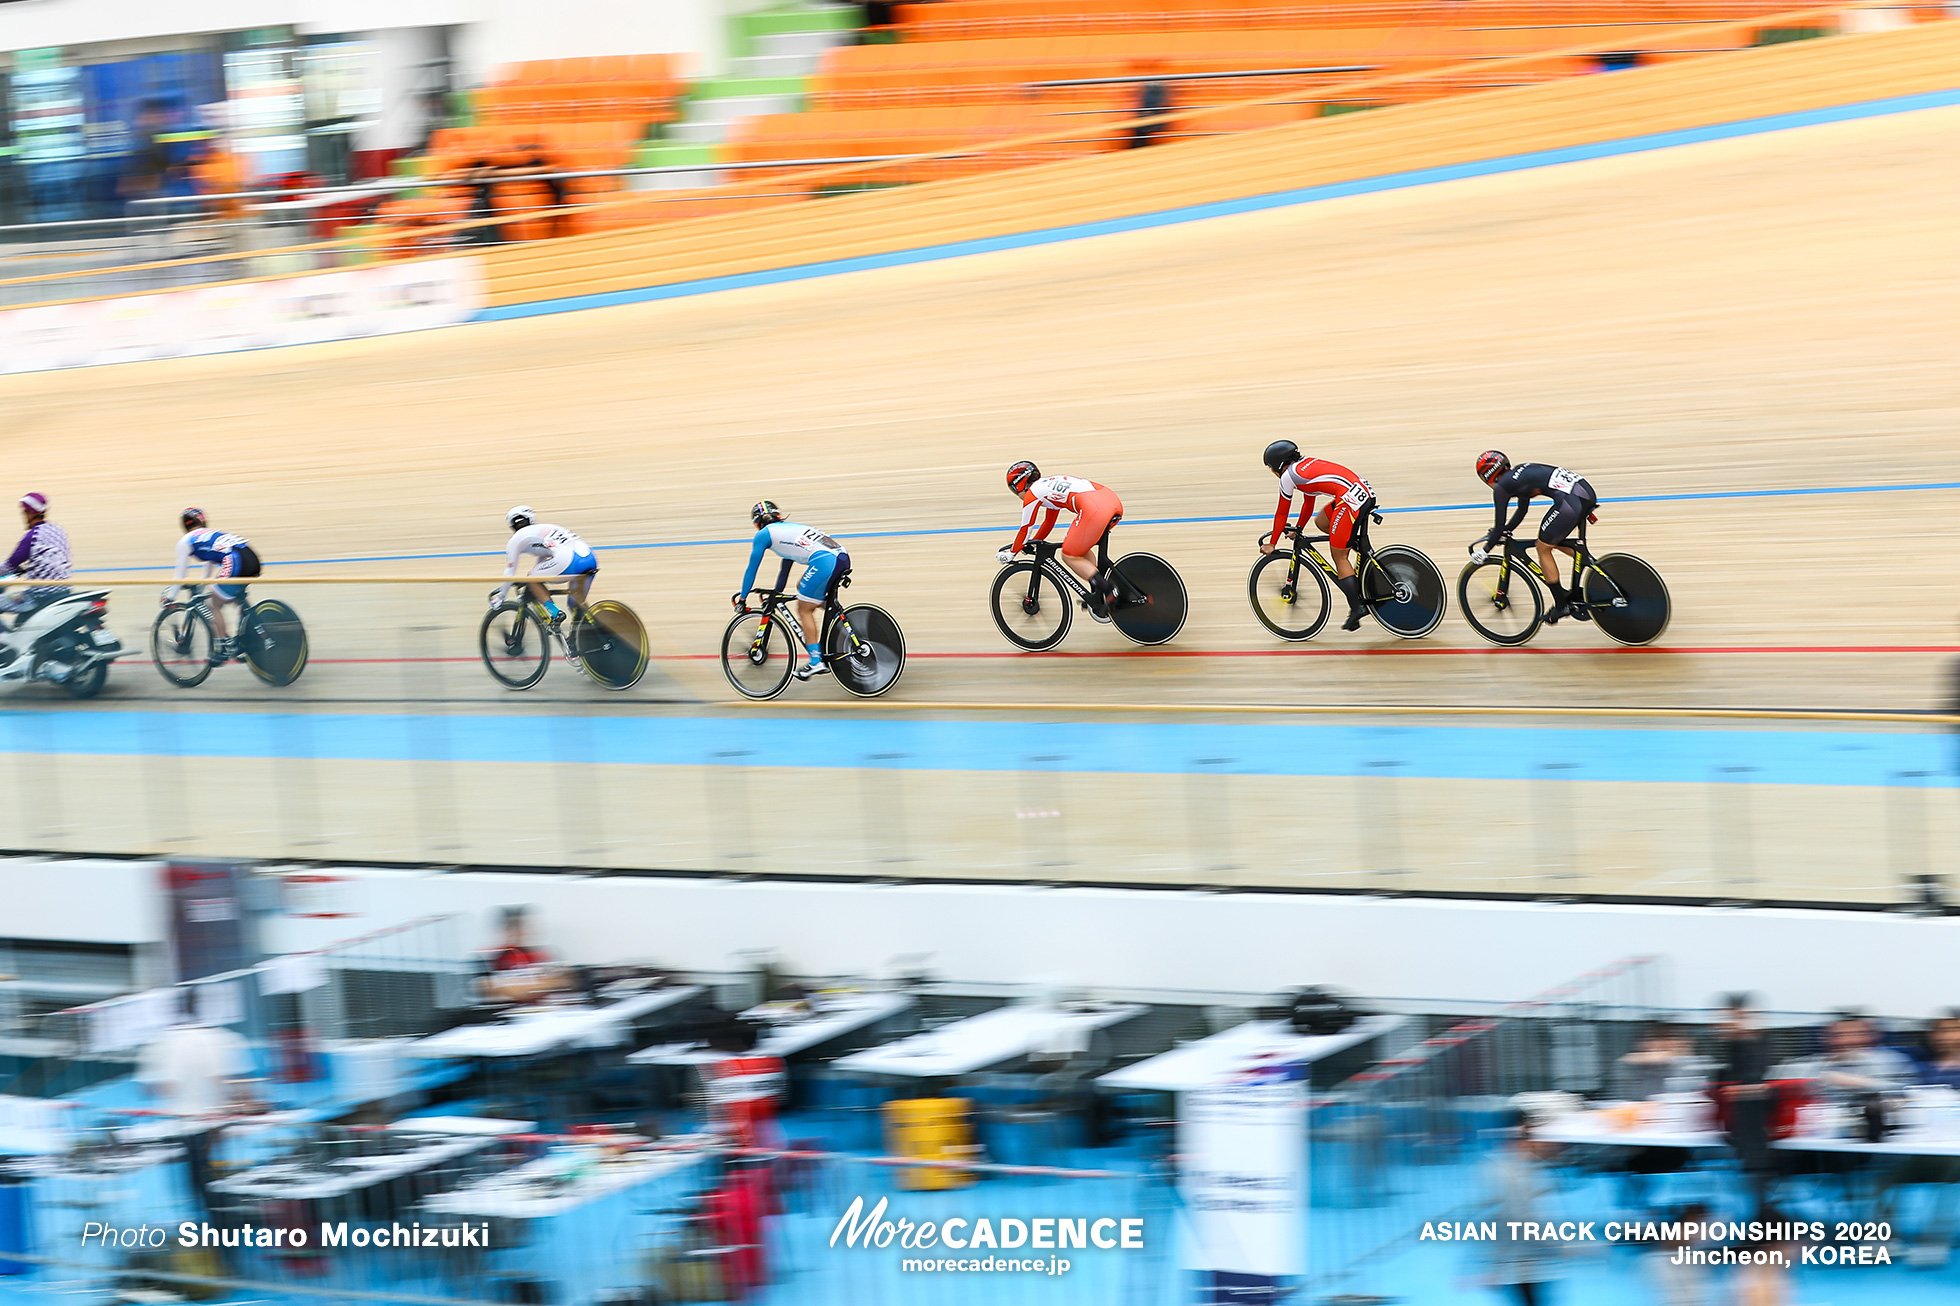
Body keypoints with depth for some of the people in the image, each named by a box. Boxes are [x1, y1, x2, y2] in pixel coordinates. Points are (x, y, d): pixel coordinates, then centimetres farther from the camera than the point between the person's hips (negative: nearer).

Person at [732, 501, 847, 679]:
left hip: (824, 561, -8)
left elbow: (752, 569, 16)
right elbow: (785, 570, 44)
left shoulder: (764, 534, 12)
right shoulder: (788, 528, 34)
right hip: (843, 557, 8)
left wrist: (742, 599, 26)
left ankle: (816, 662, -1)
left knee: (804, 610, 4)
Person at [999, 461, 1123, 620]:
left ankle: (1108, 589, -9)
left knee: (1069, 556, 5)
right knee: (1081, 550, 25)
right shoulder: (1049, 484, 34)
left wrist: (1011, 553, 29)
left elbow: (1025, 529, 16)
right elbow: (1049, 522, 46)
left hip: (1095, 508, -9)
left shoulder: (1033, 493, 10)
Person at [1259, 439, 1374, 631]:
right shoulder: (1307, 464, 27)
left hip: (1350, 500, -9)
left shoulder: (1288, 476, 3)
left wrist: (1271, 544, 21)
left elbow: (1281, 513, 11)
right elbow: (1308, 503, 37)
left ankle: (1356, 608, -1)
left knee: (1339, 557, 1)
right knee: (1321, 522, 27)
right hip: (1366, 492, 9)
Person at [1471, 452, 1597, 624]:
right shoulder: (1519, 474, 28)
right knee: (1556, 542, 27)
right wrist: (1505, 532, 48)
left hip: (1570, 500, -9)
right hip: (1588, 494, 9)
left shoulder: (1502, 486, 4)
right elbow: (1522, 511, 39)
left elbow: (1500, 525, 5)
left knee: (1543, 548, 10)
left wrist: (1485, 551, 17)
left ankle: (1561, 606, 14)